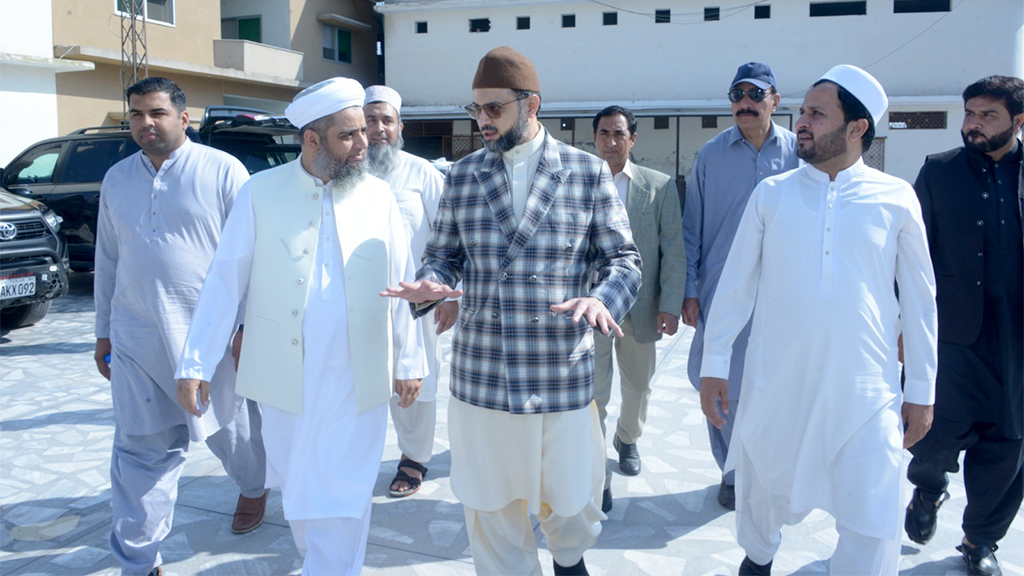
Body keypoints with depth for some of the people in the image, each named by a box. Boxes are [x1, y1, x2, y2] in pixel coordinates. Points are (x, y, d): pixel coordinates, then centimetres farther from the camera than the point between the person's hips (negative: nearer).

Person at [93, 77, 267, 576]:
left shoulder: (222, 171, -5)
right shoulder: (117, 179, 11)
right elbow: (107, 260, 17)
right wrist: (104, 331, 17)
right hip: (137, 341, 4)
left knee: (230, 429, 14)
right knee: (140, 450, 3)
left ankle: (253, 489, 45)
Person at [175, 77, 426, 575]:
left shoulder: (378, 196, 1)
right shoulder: (261, 193, -3)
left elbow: (401, 285, 5)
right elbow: (224, 281, -2)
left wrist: (410, 361, 5)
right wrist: (195, 364, -5)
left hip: (356, 383, 0)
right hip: (284, 379, 1)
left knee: (343, 498, 2)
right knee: (297, 487, 18)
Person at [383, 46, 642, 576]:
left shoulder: (588, 173, 0)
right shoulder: (462, 176, 7)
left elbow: (623, 259, 1)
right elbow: (443, 255, 12)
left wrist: (602, 298, -21)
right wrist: (430, 284, -12)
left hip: (563, 377, -1)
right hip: (479, 376, 2)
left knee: (571, 502, 13)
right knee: (490, 506, 12)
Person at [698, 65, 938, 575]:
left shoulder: (896, 198, 0)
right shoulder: (771, 193, 2)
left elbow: (919, 299, 5)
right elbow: (736, 283, 5)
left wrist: (921, 390, 6)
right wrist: (713, 364, 3)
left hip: (865, 392, -1)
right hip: (775, 384, 1)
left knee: (873, 529, -1)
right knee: (762, 489, 17)